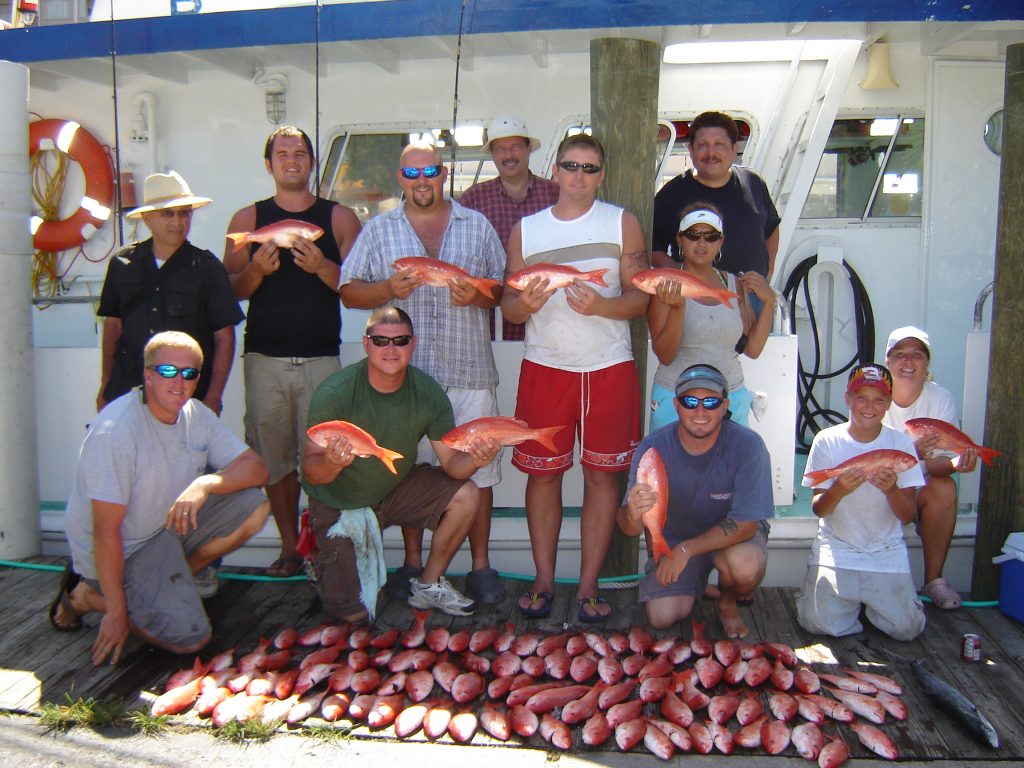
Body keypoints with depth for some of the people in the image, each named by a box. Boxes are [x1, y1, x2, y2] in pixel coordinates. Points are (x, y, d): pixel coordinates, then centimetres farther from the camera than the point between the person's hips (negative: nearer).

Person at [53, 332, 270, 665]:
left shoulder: (197, 415, -5)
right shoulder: (115, 431, -26)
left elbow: (256, 468, -10)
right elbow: (106, 531, -24)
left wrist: (206, 483, -30)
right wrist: (116, 613, -21)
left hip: (173, 523, 7)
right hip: (123, 551, -6)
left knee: (254, 506, -12)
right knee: (191, 638, -16)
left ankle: (180, 576, 6)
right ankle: (85, 595, 4)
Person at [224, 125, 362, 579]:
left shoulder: (339, 218, 8)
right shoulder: (248, 219, 11)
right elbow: (231, 289, 6)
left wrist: (322, 267, -15)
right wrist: (257, 270, -14)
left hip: (321, 359, -1)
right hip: (265, 360, 2)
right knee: (274, 458, 6)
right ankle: (289, 547, 19)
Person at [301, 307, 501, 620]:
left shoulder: (428, 392, -15)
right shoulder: (335, 392, -26)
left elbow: (451, 462, -13)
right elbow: (311, 472, -27)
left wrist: (473, 459, -36)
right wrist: (331, 462, -50)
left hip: (398, 488, 4)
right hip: (339, 502, -3)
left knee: (465, 496, -21)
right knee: (354, 613, -8)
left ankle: (428, 585, 2)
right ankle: (320, 552, 25)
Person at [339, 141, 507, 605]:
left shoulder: (476, 226, 12)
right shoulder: (379, 231, 11)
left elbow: (505, 287, 11)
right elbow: (348, 291, 6)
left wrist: (478, 294, -11)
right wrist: (389, 289, -12)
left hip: (469, 372, 0)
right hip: (405, 373, 0)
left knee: (477, 471, 2)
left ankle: (480, 565, 15)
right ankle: (413, 563, 22)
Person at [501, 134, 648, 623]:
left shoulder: (622, 223, 7)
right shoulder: (526, 230, 10)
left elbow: (641, 297, 1)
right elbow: (507, 305, 9)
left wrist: (600, 305, -18)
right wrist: (525, 303, -14)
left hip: (609, 367, -1)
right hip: (544, 366, 1)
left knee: (602, 472, 1)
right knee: (543, 471, 3)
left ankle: (588, 586, 12)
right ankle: (544, 580, 17)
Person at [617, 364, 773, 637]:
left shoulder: (748, 446, -27)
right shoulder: (653, 447, -23)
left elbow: (745, 524, -22)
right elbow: (630, 529, -24)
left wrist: (685, 549, -30)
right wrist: (632, 514, -49)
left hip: (734, 534, -2)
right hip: (675, 535, 2)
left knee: (745, 566, -35)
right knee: (663, 617, -13)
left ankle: (728, 603, 4)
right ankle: (695, 583, 23)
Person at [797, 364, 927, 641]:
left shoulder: (900, 443, -3)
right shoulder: (827, 441, -5)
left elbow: (908, 516, -5)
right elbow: (818, 509, -6)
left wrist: (891, 489, -27)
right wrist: (838, 490, -28)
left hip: (887, 552, 1)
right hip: (835, 548, -1)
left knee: (907, 628, -13)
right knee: (819, 623, -16)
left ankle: (871, 601, 19)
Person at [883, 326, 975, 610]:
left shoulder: (942, 399, -9)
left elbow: (937, 463, -14)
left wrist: (955, 463, -39)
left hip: (920, 490, 2)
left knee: (945, 487, -29)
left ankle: (934, 580, -15)